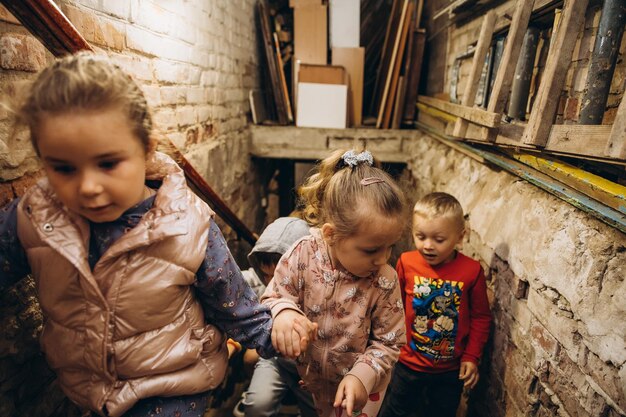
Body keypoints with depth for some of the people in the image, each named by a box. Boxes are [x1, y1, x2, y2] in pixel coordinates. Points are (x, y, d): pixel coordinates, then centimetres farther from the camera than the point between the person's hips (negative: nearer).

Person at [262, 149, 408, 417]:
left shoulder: (384, 281, -27)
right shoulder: (302, 254, -27)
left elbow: (389, 342, -16)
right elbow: (273, 297, -15)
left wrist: (363, 376, -28)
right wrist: (283, 313, -36)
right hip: (311, 373, 2)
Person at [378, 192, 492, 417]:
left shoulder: (472, 271, -17)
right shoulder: (406, 262, -16)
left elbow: (481, 317, -5)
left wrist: (471, 357, -5)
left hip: (450, 369, 0)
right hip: (408, 363, 0)